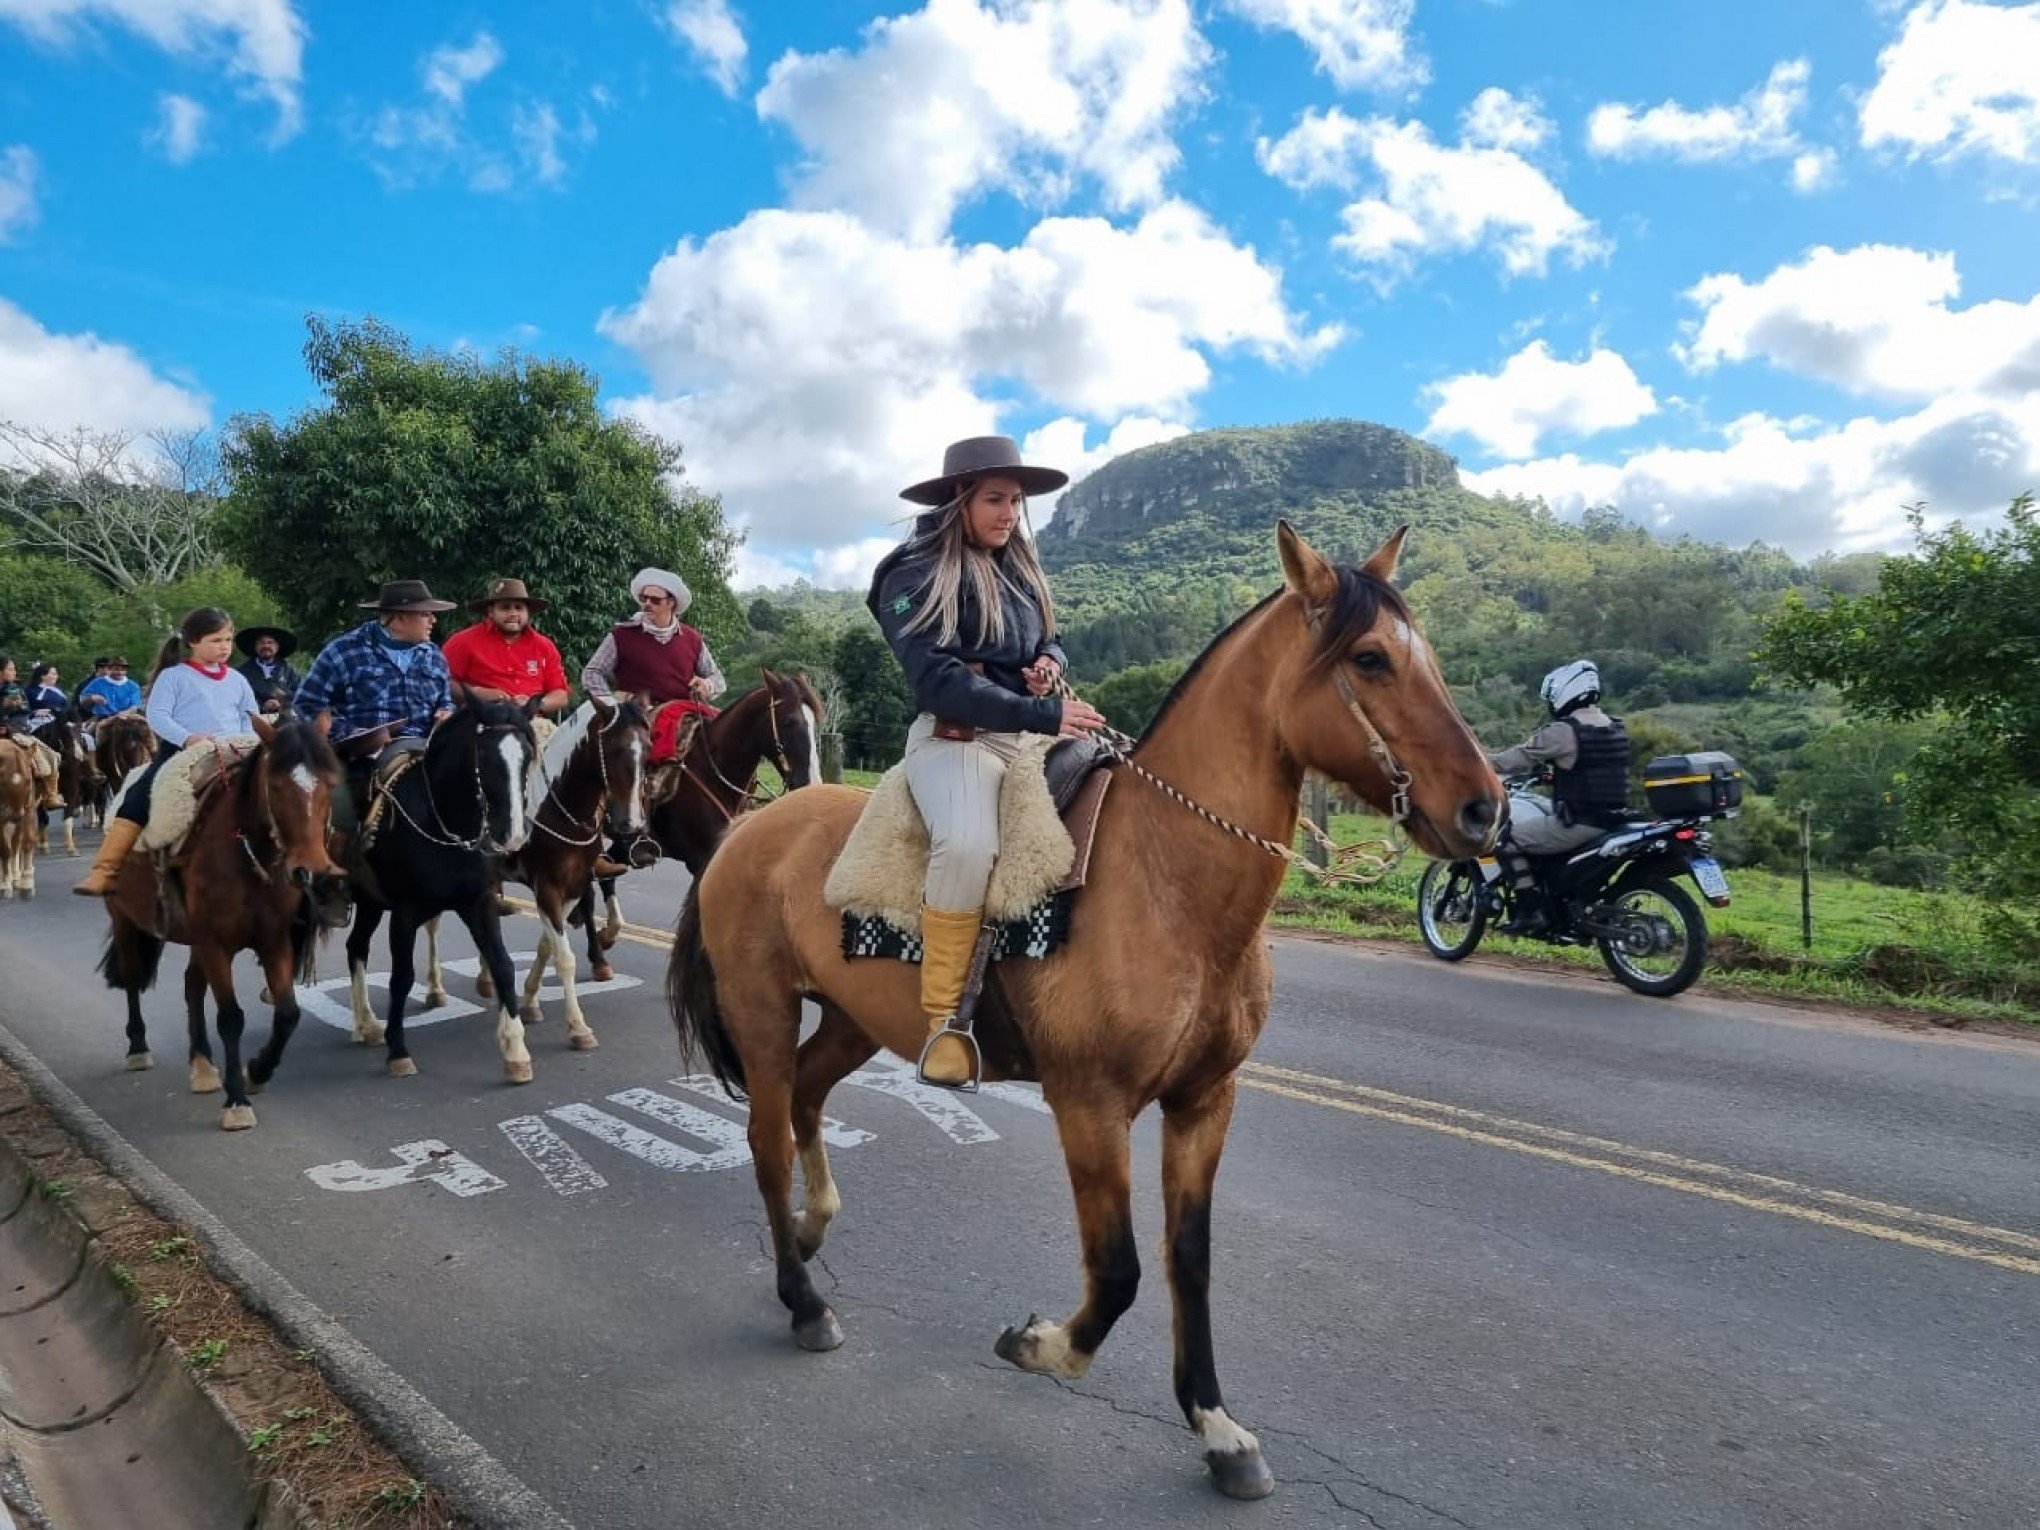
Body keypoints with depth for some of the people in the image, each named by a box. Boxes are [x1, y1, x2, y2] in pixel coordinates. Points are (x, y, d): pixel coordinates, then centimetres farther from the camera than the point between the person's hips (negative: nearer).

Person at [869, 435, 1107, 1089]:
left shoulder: (1019, 568, 17)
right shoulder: (917, 574, -5)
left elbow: (1048, 642, 30)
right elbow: (937, 681, -16)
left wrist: (1051, 661, 4)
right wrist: (1042, 713, -22)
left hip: (1029, 739, 8)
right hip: (953, 740, -7)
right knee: (969, 844, -36)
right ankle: (943, 1019, -23)